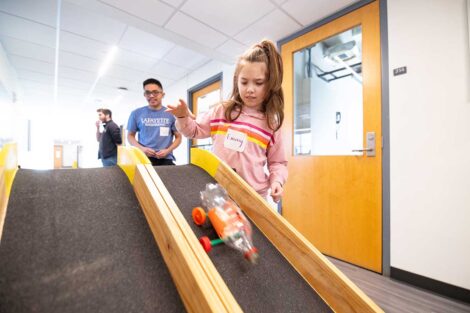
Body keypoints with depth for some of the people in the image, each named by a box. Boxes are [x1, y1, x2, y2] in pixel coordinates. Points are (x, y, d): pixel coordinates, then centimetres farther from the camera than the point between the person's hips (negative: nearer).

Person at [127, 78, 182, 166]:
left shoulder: (171, 114, 5)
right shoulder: (136, 114, 8)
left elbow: (178, 137, 7)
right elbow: (130, 135, 15)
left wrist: (168, 150, -9)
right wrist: (141, 148, -5)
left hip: (165, 158, 0)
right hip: (144, 158, 0)